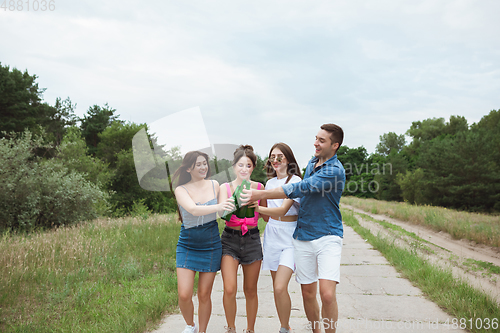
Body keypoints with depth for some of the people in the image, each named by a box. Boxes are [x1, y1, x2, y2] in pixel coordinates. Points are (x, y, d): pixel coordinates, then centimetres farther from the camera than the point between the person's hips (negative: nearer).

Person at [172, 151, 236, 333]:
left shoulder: (214, 185, 1)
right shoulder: (181, 190, -7)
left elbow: (225, 211, 9)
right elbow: (193, 210, -27)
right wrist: (218, 207, -42)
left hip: (211, 246, 1)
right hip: (187, 247, -1)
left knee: (204, 294, 6)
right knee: (184, 294, -7)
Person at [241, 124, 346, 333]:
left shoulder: (334, 170, -15)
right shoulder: (311, 163, 11)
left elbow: (300, 189, -23)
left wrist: (260, 195, -23)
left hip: (327, 237, -6)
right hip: (303, 237, 6)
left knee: (327, 294, -16)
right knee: (307, 293, 10)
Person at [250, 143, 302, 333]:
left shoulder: (295, 180, -9)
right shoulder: (270, 183, 12)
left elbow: (283, 210, -20)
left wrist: (259, 208, -29)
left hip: (290, 236, -6)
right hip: (272, 234, 6)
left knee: (280, 287, -14)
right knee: (276, 286, 9)